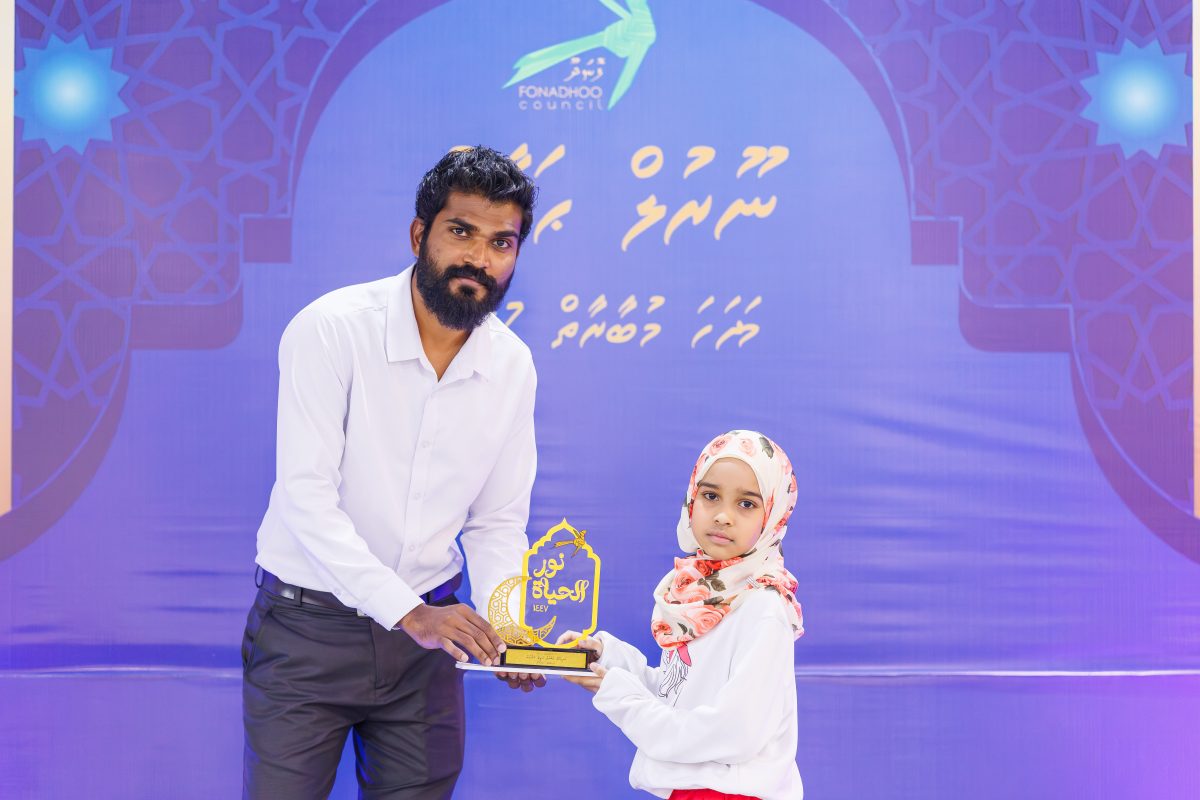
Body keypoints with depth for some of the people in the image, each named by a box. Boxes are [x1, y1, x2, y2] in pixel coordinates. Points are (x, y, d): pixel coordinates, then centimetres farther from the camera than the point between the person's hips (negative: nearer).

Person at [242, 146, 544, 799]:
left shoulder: (512, 366, -2)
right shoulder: (331, 330, -17)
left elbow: (495, 523, 4)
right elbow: (306, 497, -23)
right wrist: (409, 612, -30)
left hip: (424, 621, 4)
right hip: (308, 624, -4)